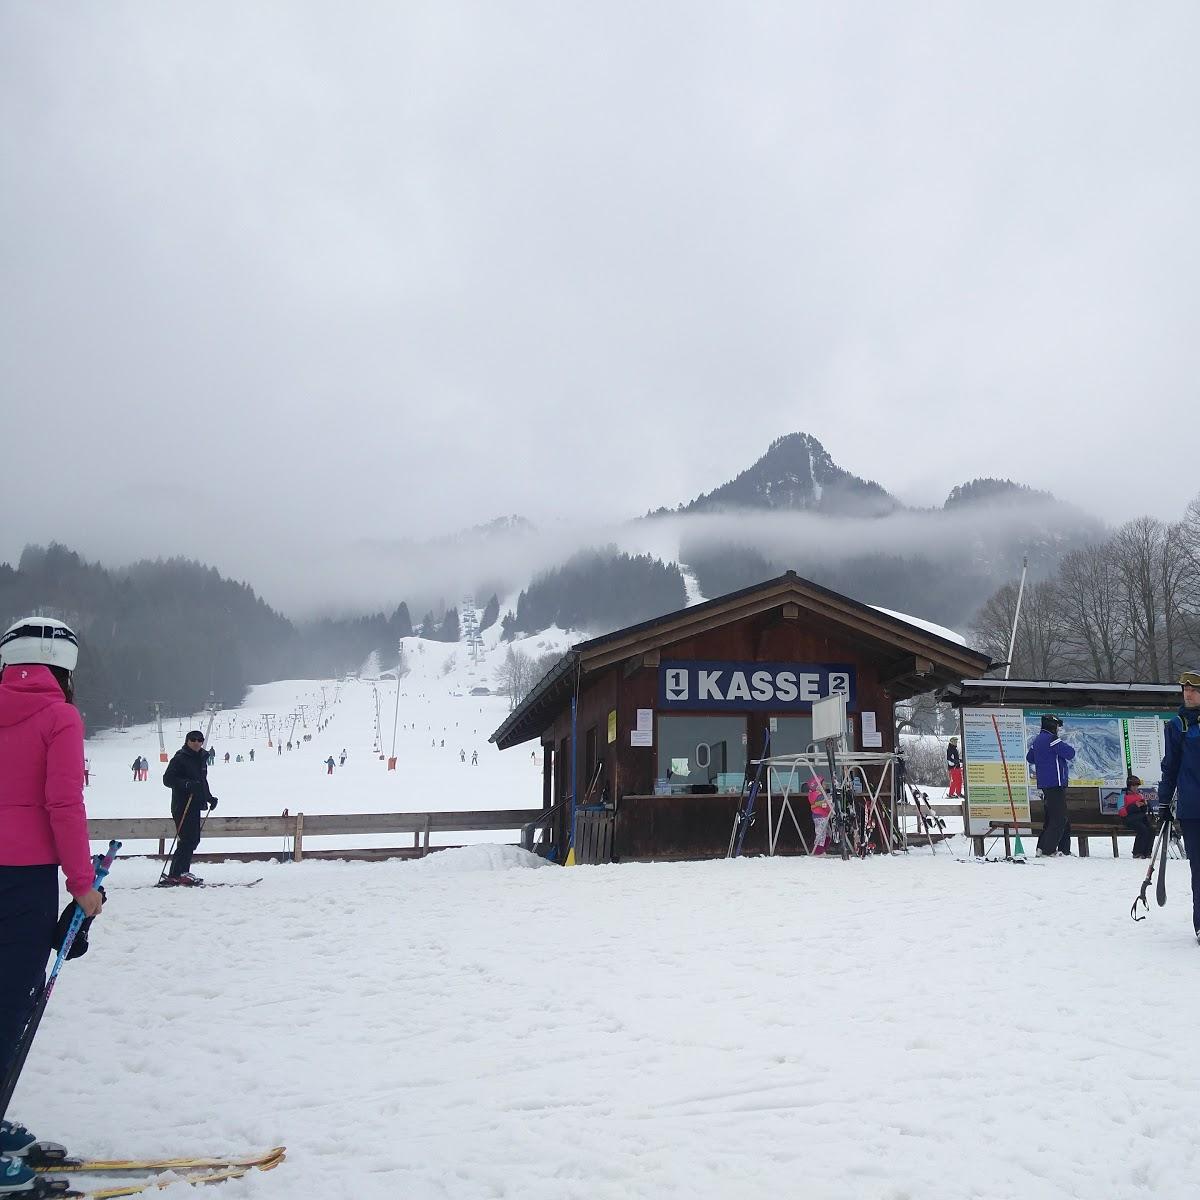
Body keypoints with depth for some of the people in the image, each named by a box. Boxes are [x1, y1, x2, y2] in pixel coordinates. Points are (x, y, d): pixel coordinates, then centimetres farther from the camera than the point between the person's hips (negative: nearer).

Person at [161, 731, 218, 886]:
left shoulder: (201, 759, 15)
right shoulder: (180, 758, -9)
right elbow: (167, 779, -15)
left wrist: (209, 798, 19)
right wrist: (187, 784, -27)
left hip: (195, 805, 8)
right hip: (182, 806, -8)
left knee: (193, 840, 10)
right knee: (187, 840, -13)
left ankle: (182, 873, 19)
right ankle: (174, 876, -10)